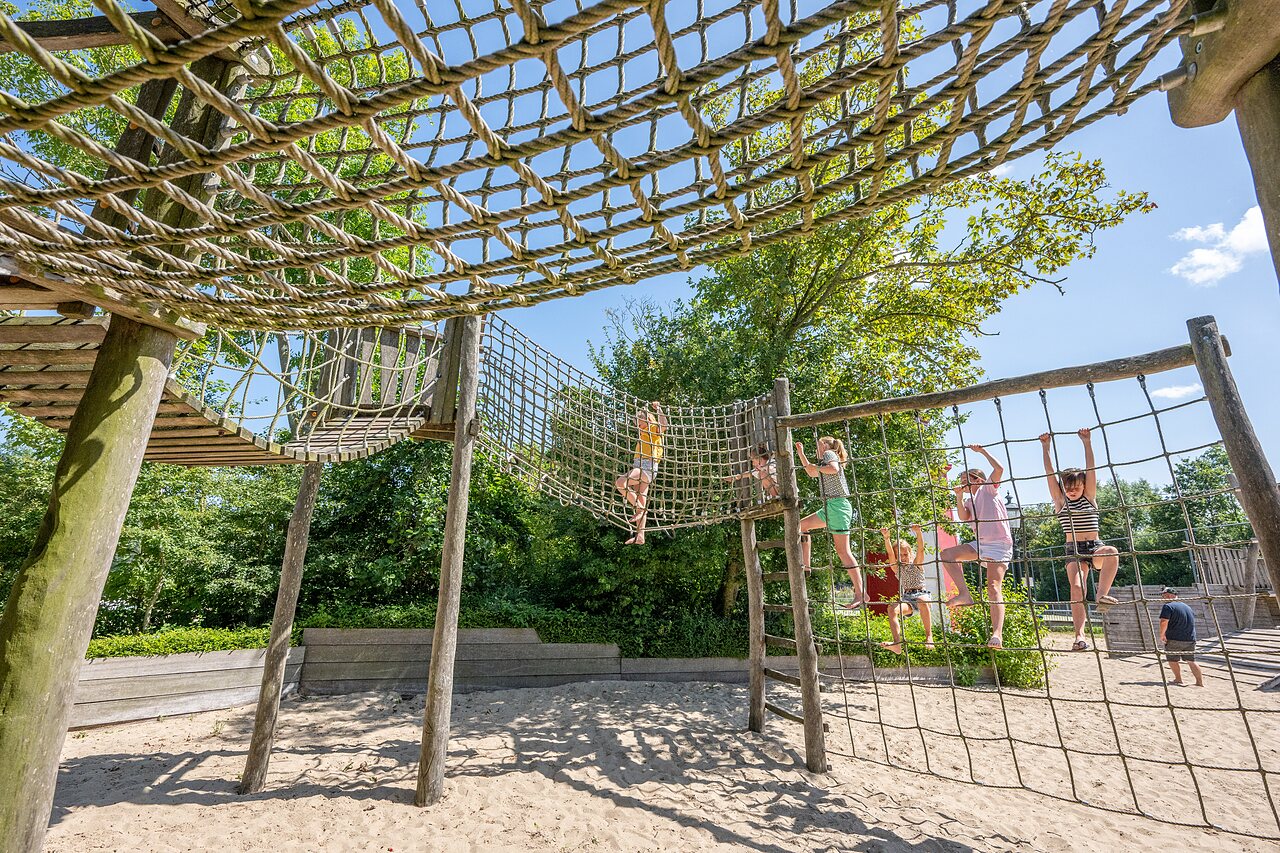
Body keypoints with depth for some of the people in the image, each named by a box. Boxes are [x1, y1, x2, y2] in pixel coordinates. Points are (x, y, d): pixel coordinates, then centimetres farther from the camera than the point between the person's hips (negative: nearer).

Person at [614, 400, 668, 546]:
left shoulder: (654, 429, 2)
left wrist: (658, 409, -18)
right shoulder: (643, 433, 28)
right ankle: (640, 537, 3)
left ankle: (640, 509, -19)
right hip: (639, 466, 10)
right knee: (641, 501, 4)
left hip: (647, 466, -10)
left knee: (620, 483, -28)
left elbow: (664, 425, -20)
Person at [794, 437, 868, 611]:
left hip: (838, 505, -10)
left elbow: (834, 468, -23)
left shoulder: (829, 453, -1)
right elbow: (811, 473, 38)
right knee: (802, 524, 13)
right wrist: (801, 452, 38)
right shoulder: (824, 461, 25)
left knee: (842, 550, -12)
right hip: (829, 506, 10)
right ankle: (805, 566, 11)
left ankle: (861, 595, -11)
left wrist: (816, 467, -9)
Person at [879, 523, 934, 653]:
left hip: (921, 593, -1)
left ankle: (929, 636, -36)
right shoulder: (897, 568, 14)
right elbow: (890, 553, -3)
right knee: (892, 608, -32)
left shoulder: (916, 564, 11)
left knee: (922, 602, -40)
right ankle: (897, 643, -46)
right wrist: (886, 538, -21)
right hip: (905, 598, 2)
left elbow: (920, 549, -7)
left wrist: (918, 533, -26)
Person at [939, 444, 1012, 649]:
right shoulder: (968, 500, 20)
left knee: (994, 587, -19)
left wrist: (982, 451, -7)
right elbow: (963, 517, 1)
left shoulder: (988, 488, 5)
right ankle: (964, 594, -14)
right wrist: (959, 496, -5)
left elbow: (999, 469, -12)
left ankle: (998, 634, -28)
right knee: (946, 554, -9)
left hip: (999, 544, -7)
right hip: (979, 544, 7)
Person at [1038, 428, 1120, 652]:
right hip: (1074, 551, -1)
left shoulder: (1089, 498, 8)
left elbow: (1091, 470, -2)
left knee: (1112, 552, -36)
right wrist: (1045, 448, -6)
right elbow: (1050, 474, 0)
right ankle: (1080, 635, -26)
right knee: (1077, 587, -22)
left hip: (1095, 547, 1)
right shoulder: (1060, 502, 8)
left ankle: (1102, 594, -29)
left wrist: (1087, 443, -10)